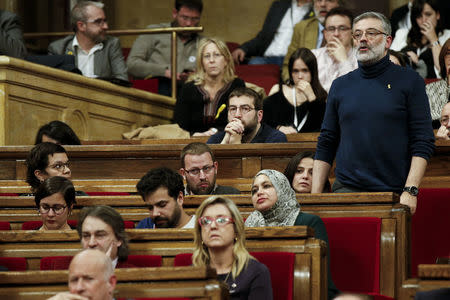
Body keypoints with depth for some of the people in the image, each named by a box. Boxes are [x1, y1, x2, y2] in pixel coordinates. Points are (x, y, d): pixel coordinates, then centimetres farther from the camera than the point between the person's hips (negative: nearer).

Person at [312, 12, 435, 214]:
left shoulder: (409, 81, 3)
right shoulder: (340, 85, 12)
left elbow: (423, 142, -2)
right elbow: (326, 145, 14)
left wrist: (410, 191, -13)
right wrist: (315, 197, 6)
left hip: (394, 193, -2)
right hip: (346, 190, 2)